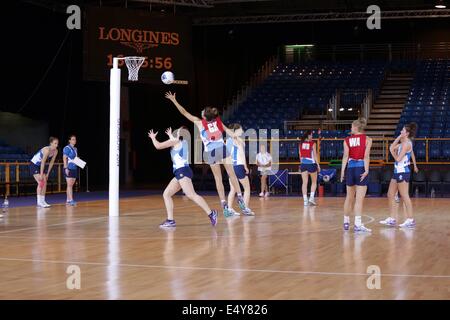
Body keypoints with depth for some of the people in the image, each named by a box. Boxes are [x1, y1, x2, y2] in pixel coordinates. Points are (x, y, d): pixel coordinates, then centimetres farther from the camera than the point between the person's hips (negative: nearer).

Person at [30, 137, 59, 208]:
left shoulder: (55, 151, -7)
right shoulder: (47, 150, -30)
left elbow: (51, 162, 1)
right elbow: (43, 162, -28)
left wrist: (47, 173, 2)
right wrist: (41, 174, -26)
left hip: (40, 166, 8)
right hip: (34, 165, -8)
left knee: (45, 183, 2)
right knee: (40, 182, -15)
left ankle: (43, 201, 7)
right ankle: (39, 202, -14)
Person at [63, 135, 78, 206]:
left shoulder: (75, 149, 16)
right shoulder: (67, 148, -8)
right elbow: (64, 158, -12)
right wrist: (66, 168, -18)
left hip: (74, 168, 8)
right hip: (69, 168, -8)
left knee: (71, 185, 8)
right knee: (69, 185, -11)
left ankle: (68, 200, 13)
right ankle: (71, 200, -15)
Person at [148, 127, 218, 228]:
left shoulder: (175, 141, -2)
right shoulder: (183, 142, 20)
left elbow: (158, 146, -1)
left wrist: (153, 137, 17)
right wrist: (170, 135, 58)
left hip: (182, 171, -9)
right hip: (180, 172, 9)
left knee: (191, 195, -19)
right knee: (166, 194, 9)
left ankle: (211, 213, -24)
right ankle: (170, 220, 6)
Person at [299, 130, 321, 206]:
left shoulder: (301, 143, 4)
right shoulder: (312, 143, -8)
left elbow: (300, 156, 9)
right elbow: (315, 155, -7)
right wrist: (318, 165, -1)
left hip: (303, 164, 3)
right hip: (311, 163, -3)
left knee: (304, 182, 4)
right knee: (314, 182, 13)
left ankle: (305, 200, 2)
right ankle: (311, 198, 2)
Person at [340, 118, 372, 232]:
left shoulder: (347, 140, 4)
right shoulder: (367, 139, -1)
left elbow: (345, 156, -3)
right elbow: (366, 156, -11)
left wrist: (342, 171, -4)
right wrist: (366, 170, -16)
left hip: (350, 168, 3)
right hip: (361, 168, -3)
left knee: (349, 197, 16)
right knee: (359, 199, -5)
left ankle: (346, 222, 25)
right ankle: (357, 224, -11)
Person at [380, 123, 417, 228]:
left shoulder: (407, 144, -15)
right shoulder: (402, 143, 14)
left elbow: (398, 158, -19)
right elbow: (392, 148, 16)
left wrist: (393, 152, -1)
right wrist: (398, 138, 9)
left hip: (403, 172, -10)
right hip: (398, 171, 10)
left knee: (405, 196, -6)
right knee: (390, 195, 11)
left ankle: (410, 220, 0)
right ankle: (392, 219, 15)